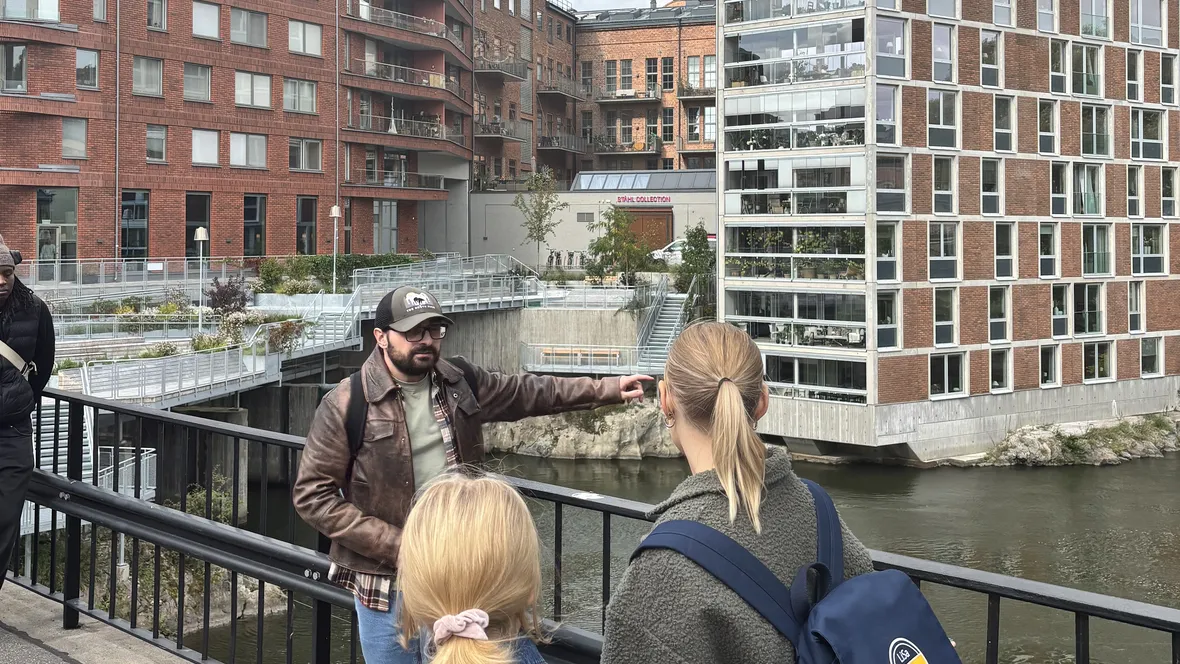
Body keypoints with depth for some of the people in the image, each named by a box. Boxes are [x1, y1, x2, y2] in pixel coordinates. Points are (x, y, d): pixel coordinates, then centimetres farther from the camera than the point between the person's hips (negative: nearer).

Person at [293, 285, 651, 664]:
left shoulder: (459, 383, 2)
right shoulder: (347, 404, -13)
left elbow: (529, 392, 14)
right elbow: (313, 496, -14)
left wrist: (607, 390, 11)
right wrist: (395, 545, -18)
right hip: (390, 583, -4)